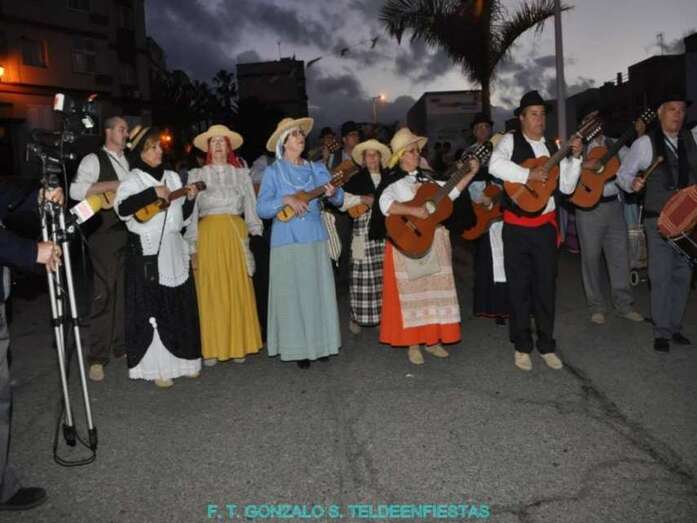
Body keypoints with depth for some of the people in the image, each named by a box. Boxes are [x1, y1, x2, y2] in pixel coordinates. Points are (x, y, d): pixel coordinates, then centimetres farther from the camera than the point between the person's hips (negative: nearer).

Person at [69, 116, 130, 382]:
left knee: (125, 290, 11)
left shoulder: (128, 162, 18)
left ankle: (121, 345, 23)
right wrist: (112, 185, -16)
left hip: (129, 232, 7)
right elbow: (76, 190, -17)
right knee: (103, 293, -6)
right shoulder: (94, 160, -4)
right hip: (104, 233, -6)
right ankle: (97, 357, 1)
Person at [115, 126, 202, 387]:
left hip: (175, 251, 5)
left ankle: (182, 359, 21)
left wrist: (190, 200, -1)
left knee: (181, 308, 9)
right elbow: (123, 208, -21)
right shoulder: (133, 179, -2)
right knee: (152, 309, -2)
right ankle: (156, 366, 6)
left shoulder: (172, 177, 14)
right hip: (147, 253, -5)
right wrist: (153, 193, -24)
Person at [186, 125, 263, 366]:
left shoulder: (241, 174, 11)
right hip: (209, 236, -1)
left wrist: (255, 237, 1)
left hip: (236, 235, 1)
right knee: (211, 292, 0)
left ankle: (238, 345, 13)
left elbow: (251, 208, 8)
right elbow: (191, 212, 5)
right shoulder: (197, 175, 8)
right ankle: (212, 348, 8)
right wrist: (193, 246, -1)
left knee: (239, 290, 2)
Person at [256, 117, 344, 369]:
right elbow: (261, 208, -7)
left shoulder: (317, 168, 10)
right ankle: (298, 348, 10)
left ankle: (319, 343, 18)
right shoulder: (273, 171, 1)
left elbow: (338, 200, 2)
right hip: (287, 241, -3)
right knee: (292, 293, 0)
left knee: (318, 291, 6)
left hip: (315, 237, 3)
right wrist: (286, 199, -21)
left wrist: (333, 193, -20)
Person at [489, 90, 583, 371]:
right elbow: (495, 164, -24)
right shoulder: (511, 140, -3)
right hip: (517, 227, -4)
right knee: (519, 287, 6)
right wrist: (529, 174, -22)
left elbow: (567, 187, 7)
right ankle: (522, 347, 18)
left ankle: (546, 345, 22)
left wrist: (575, 156, -4)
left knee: (546, 285, 9)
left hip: (546, 225, 4)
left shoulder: (553, 147, 10)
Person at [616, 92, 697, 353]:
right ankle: (662, 332, 9)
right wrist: (631, 183, -20)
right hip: (659, 220, -4)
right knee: (661, 277, -3)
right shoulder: (645, 143, -3)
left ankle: (675, 327, 24)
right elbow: (623, 173, 0)